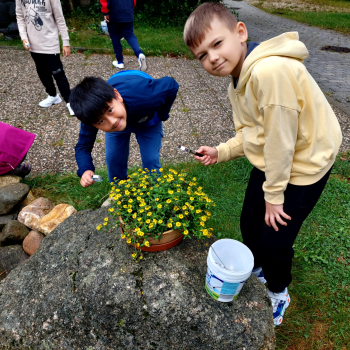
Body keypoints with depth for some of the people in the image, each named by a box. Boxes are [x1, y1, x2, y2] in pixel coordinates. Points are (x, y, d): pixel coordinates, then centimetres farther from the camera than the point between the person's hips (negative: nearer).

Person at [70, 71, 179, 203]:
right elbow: (83, 147, -24)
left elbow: (171, 85, -29)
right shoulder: (92, 117, -37)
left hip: (148, 120, -1)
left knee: (150, 160, -8)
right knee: (113, 159, 0)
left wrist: (161, 114, -21)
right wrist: (86, 170, -43)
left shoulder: (141, 94, -47)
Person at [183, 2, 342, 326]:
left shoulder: (270, 71, -31)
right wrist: (221, 153, -3)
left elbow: (280, 137, -26)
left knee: (275, 239, 1)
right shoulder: (239, 79, 1)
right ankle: (258, 270, 48)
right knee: (250, 222, 16)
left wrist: (274, 194, -16)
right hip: (270, 162, 8)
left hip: (303, 164, -8)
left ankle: (278, 293, 35)